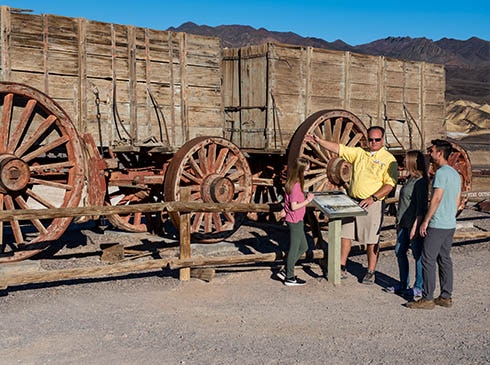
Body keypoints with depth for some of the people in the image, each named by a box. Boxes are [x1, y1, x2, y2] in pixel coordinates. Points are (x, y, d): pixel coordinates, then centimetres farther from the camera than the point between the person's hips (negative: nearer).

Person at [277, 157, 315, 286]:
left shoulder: (292, 183, 5)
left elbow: (289, 201, 14)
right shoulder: (296, 186, -23)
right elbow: (294, 206, -22)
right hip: (295, 221, -9)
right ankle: (289, 278, 16)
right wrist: (308, 200, -17)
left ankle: (285, 271, 22)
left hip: (295, 220, 9)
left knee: (303, 247, 18)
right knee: (294, 249, 4)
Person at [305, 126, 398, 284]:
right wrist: (319, 141, -2)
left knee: (372, 240, 3)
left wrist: (373, 198, -19)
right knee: (345, 234, 8)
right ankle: (342, 268, 19)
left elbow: (389, 184, -11)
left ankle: (370, 272, 15)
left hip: (373, 204, -5)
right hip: (352, 201, 5)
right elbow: (338, 148, 7)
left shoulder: (389, 159, -4)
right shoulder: (359, 153, 10)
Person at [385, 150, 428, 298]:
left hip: (415, 224, -10)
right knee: (400, 251, 14)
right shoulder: (410, 179, 14)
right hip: (405, 224, 10)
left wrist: (415, 226, -22)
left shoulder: (420, 182, -16)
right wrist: (400, 222, 22)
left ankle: (419, 288, 10)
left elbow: (421, 207, -19)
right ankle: (403, 285, 25)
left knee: (418, 255, 0)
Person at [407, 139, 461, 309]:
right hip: (451, 225, 9)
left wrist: (425, 221, -16)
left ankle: (427, 299, -2)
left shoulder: (441, 173, -15)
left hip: (437, 225, -9)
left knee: (428, 260, -4)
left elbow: (436, 199, -20)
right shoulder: (455, 174, 14)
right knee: (444, 259, 13)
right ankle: (446, 297, 17)